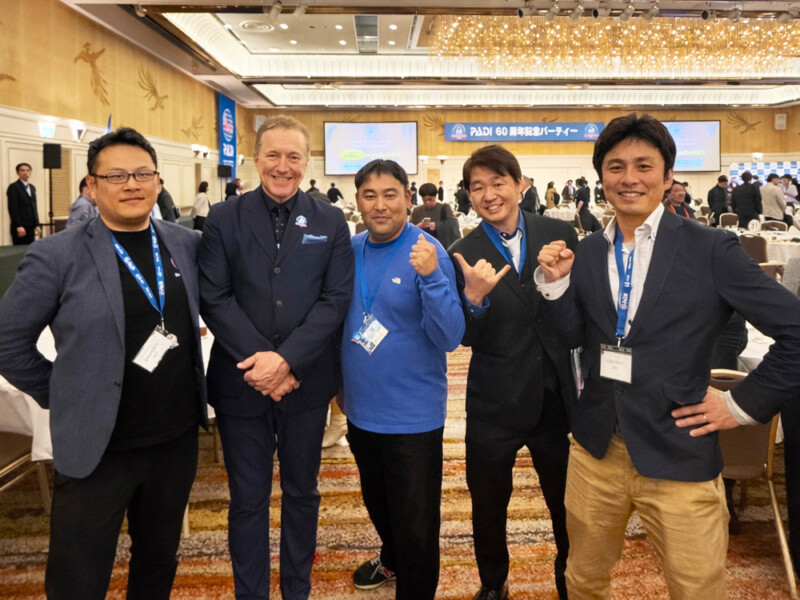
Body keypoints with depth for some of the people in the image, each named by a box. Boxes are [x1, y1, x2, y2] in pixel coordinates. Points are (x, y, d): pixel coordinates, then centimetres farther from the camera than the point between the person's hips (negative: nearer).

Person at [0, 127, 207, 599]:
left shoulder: (187, 244, 2)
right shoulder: (56, 256, -10)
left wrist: (187, 384, 8)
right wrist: (64, 398, -2)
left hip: (178, 439, 4)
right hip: (98, 449, -3)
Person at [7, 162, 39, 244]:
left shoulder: (32, 187, 17)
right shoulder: (13, 187, -4)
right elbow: (13, 209, -11)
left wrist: (37, 224, 12)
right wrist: (19, 226, -18)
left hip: (31, 227, 6)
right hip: (19, 227, -6)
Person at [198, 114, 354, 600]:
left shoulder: (331, 223, 1)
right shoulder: (224, 219, 0)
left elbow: (336, 300, -6)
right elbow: (214, 299, -6)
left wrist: (287, 359, -17)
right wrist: (259, 361, -16)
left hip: (307, 381, 1)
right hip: (241, 381, 0)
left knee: (302, 491, 16)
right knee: (248, 498, 11)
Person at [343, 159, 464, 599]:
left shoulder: (427, 252, -16)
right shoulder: (350, 251, -1)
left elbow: (451, 337, -21)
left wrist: (430, 276, -34)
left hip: (412, 416, -6)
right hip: (361, 409, 6)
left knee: (415, 526, 9)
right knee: (377, 503, 28)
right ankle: (391, 560, 55)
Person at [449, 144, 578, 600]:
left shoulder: (560, 234, -2)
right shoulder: (464, 256, -6)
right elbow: (467, 338, -11)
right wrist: (474, 298, -27)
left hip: (556, 396, 1)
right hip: (496, 404, -1)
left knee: (567, 502, 18)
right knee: (489, 504, 16)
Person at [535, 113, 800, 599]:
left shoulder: (712, 249, -9)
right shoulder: (587, 253, 5)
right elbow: (574, 336, 6)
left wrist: (744, 404, -8)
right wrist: (555, 281, -7)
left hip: (678, 454, -4)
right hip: (596, 449, 4)